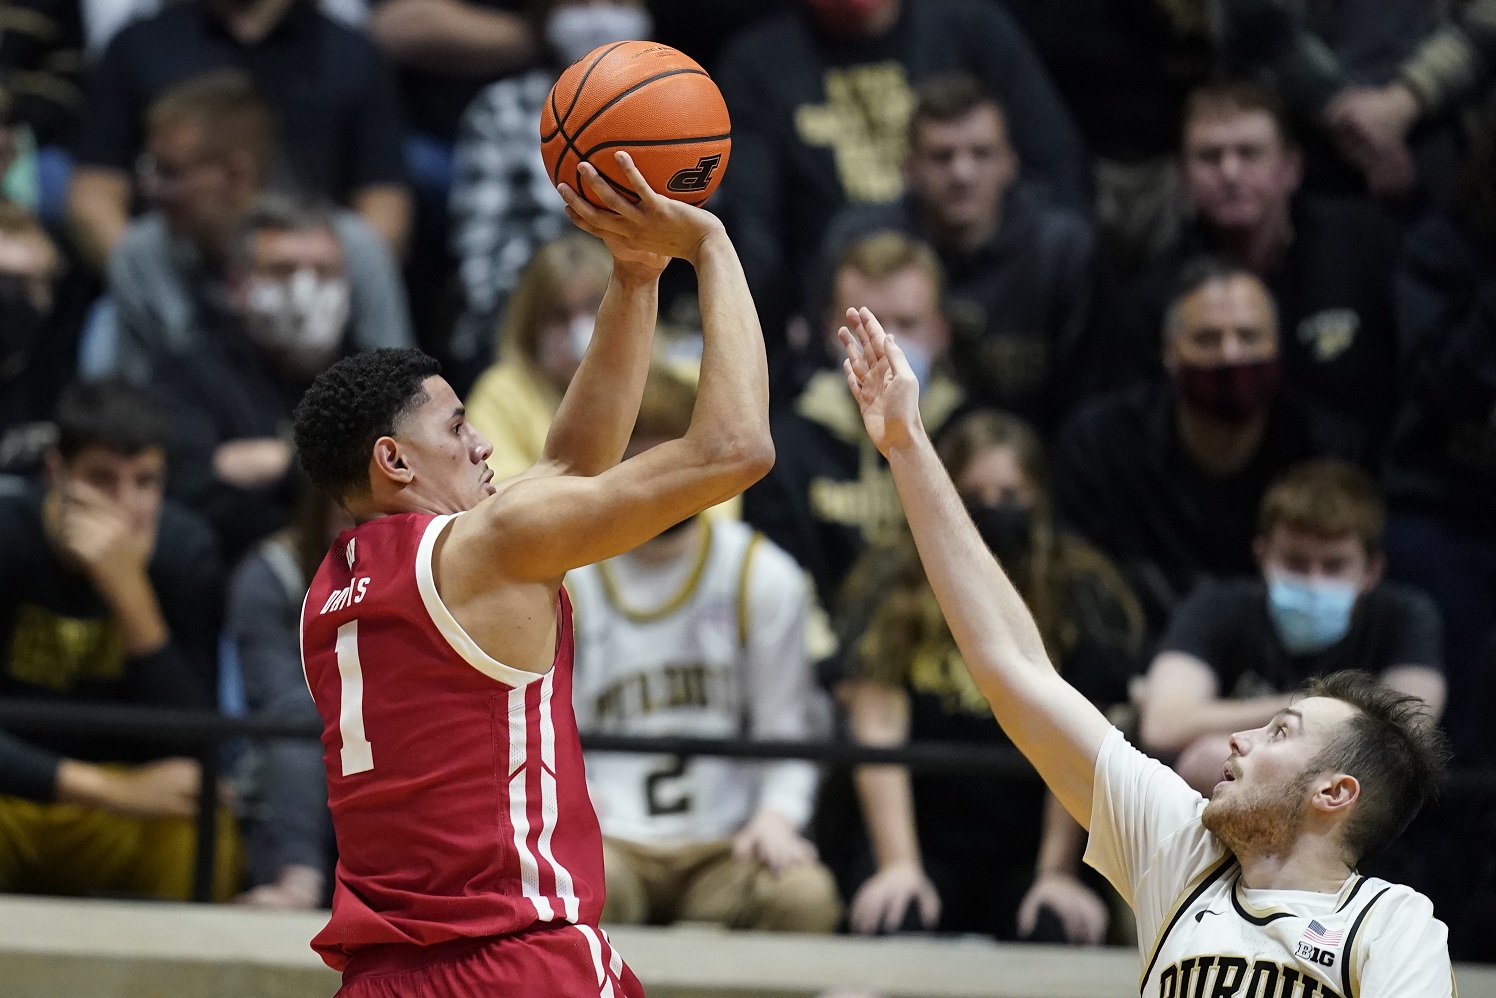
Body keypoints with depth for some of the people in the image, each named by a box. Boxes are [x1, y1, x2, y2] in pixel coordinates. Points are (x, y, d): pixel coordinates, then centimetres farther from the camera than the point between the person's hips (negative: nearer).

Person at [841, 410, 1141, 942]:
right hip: (926, 845, 0)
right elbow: (878, 731, -5)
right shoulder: (891, 588, 3)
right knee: (890, 930, -29)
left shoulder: (1082, 595, 1)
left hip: (1029, 853, 0)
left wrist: (1058, 875, -14)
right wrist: (898, 867, -14)